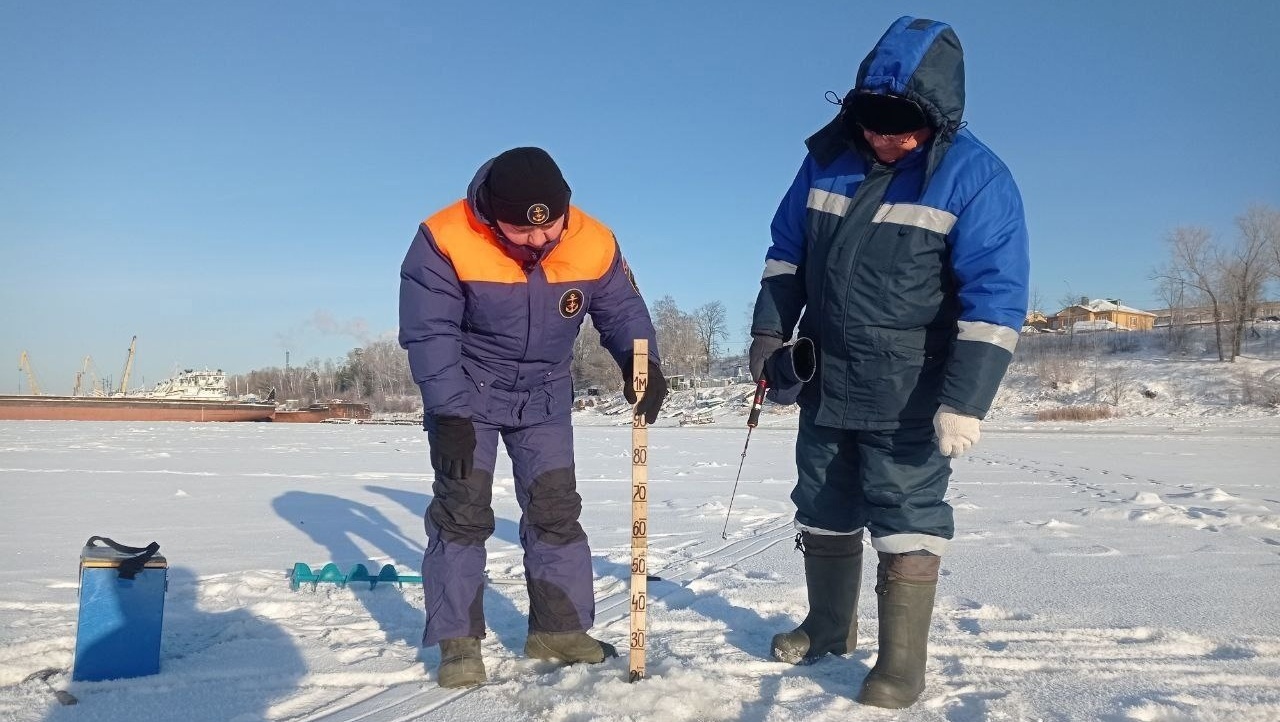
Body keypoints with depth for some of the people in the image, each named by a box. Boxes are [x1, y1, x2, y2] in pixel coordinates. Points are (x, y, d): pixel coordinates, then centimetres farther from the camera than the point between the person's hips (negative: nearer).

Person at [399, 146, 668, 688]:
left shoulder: (594, 244, -17)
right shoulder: (444, 240, -25)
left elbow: (622, 311, -5)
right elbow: (429, 334, -23)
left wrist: (643, 364, -24)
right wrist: (450, 414, -26)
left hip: (546, 398, 3)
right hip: (465, 396, -3)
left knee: (556, 510, 4)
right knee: (462, 511, -4)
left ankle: (560, 629, 17)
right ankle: (458, 641, 6)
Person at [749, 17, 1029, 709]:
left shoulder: (973, 177, -13)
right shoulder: (828, 157, 2)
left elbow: (994, 300, -16)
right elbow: (787, 251, 13)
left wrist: (964, 401, -21)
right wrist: (769, 330, 5)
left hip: (909, 397, -5)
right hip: (824, 383, 6)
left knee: (905, 523, -4)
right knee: (823, 512, 17)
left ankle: (901, 665, 11)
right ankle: (827, 627, 37)